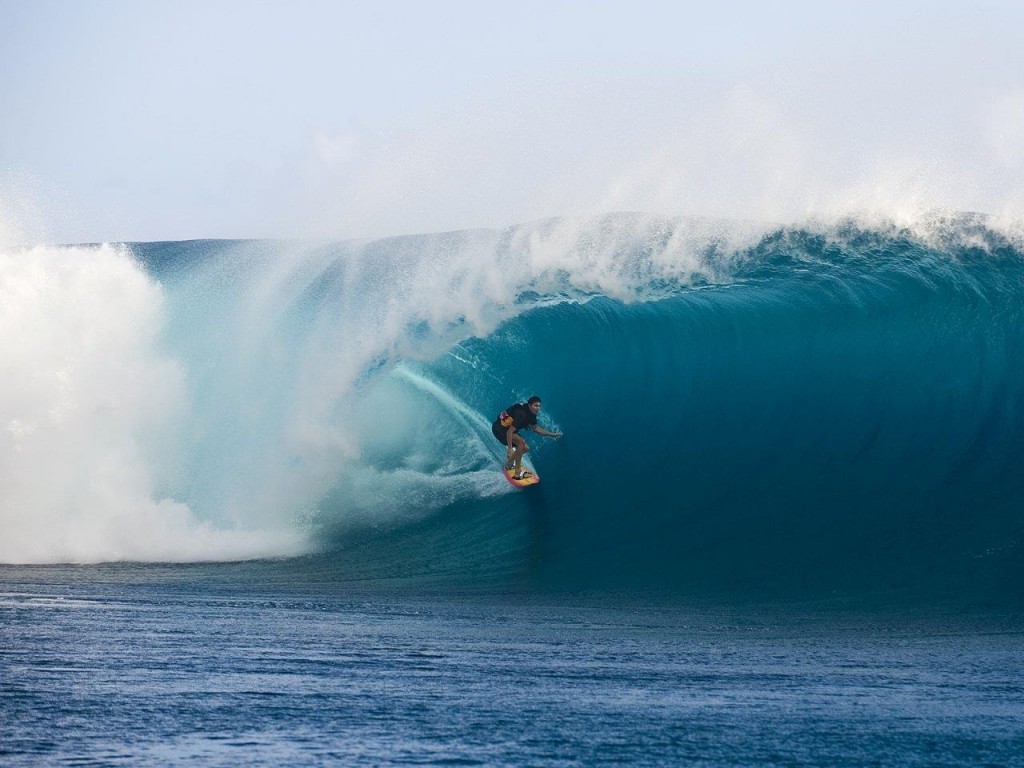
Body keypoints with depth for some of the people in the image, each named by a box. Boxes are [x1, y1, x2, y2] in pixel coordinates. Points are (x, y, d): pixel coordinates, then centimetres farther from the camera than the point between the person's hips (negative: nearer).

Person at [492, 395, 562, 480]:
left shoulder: (531, 413, -1)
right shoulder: (522, 414, -30)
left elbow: (535, 428, 14)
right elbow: (510, 431, -34)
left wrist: (553, 434, 13)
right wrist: (510, 448, -35)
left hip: (507, 428, 10)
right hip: (499, 428, -10)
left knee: (525, 448, 9)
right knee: (521, 442, -27)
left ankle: (509, 464, 32)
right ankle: (518, 473, -25)